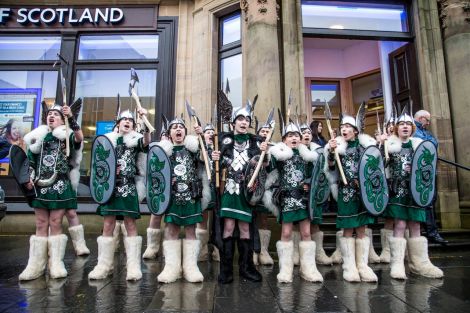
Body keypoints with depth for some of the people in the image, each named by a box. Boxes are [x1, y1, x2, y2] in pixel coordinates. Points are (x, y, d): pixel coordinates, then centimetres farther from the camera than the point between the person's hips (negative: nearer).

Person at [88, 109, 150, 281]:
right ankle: (104, 265, 12)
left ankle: (133, 266, 1)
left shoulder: (136, 140, 5)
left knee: (130, 224, -2)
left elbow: (147, 141, -18)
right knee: (108, 225, 3)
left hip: (129, 187, -2)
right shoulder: (108, 139, 13)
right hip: (110, 186, 2)